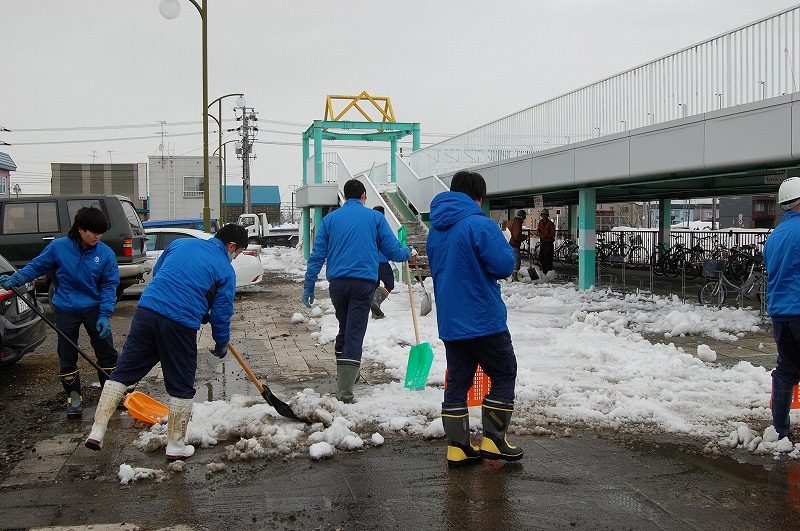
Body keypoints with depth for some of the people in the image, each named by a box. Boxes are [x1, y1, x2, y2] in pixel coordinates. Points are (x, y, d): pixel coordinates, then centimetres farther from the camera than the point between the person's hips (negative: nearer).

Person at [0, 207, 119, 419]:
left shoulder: (106, 253, -11)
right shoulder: (58, 247, -11)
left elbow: (109, 286, -8)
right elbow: (36, 266, 1)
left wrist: (105, 316, -15)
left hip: (94, 309, 0)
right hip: (66, 310, 0)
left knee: (106, 351, 6)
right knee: (67, 355, 7)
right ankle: (74, 396, 22)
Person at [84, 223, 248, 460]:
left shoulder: (181, 243, 17)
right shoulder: (226, 270, 5)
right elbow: (221, 314, 6)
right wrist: (221, 345, 23)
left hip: (147, 310, 4)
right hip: (181, 324, -4)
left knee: (123, 372, 12)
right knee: (181, 387, 11)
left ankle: (97, 431, 10)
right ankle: (176, 444, 19)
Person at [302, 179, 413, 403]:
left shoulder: (330, 218, 12)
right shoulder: (375, 217, 6)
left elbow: (317, 255, 8)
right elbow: (392, 250, 6)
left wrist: (308, 286, 10)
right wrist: (407, 253, 28)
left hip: (337, 282, 3)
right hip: (363, 283, -3)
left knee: (344, 330, 21)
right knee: (355, 334, -4)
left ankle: (342, 382, 25)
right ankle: (345, 392, -9)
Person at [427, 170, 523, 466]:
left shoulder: (435, 229, 11)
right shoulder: (480, 224, -14)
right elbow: (503, 265, -16)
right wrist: (506, 248, 3)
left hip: (449, 322, 7)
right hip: (483, 320, -7)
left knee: (457, 381, 11)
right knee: (504, 375, 9)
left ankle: (457, 447, 12)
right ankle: (493, 440, 8)